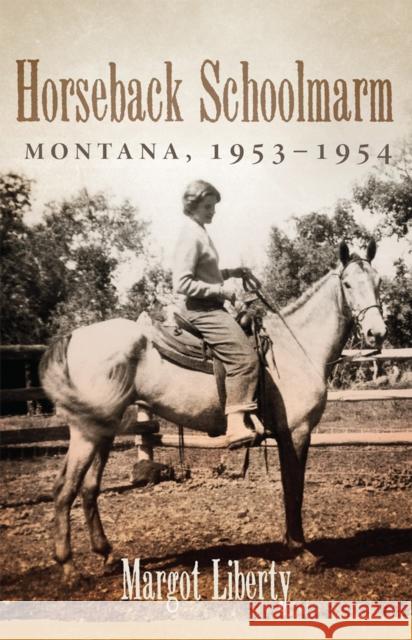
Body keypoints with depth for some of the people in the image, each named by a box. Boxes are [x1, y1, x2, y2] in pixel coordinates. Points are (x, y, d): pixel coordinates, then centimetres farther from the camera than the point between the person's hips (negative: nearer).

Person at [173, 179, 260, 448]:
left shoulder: (200, 233, 16)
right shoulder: (191, 236, -14)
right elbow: (182, 284, -22)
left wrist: (231, 273, 14)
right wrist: (222, 290, -19)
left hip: (210, 307, 11)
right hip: (201, 308, -11)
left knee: (248, 352, 14)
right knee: (245, 357, -21)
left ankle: (248, 417, 17)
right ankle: (237, 425, -24)